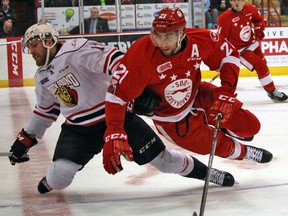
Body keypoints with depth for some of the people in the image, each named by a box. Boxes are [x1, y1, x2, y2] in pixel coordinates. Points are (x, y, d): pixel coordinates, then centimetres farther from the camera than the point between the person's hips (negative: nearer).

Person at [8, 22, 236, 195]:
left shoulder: (76, 50, -18)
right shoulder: (42, 76, 8)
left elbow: (113, 60, -29)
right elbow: (46, 109, 23)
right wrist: (26, 138, 22)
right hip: (78, 128, 5)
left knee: (159, 157, -4)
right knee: (61, 174, -15)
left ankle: (205, 171, 18)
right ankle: (51, 182, 21)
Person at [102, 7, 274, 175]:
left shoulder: (201, 40, -24)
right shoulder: (140, 55, -35)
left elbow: (229, 54, -7)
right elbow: (117, 93, -32)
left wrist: (226, 91, -18)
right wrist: (114, 134, -40)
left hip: (197, 96, 4)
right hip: (171, 119, -4)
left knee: (250, 126, 5)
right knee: (219, 147, 0)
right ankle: (241, 152, 37)